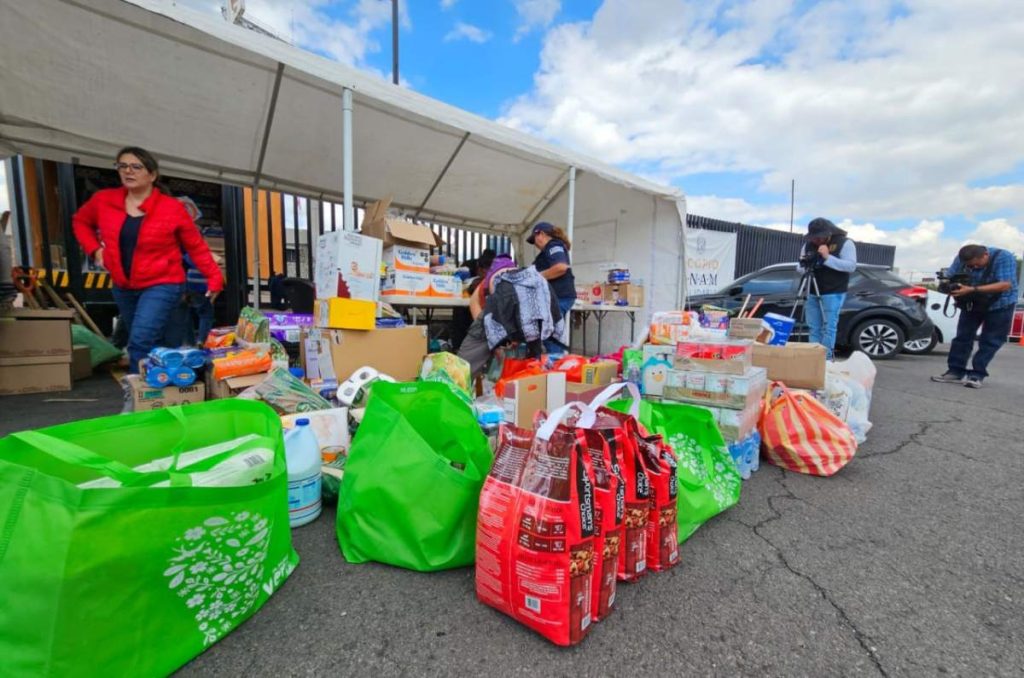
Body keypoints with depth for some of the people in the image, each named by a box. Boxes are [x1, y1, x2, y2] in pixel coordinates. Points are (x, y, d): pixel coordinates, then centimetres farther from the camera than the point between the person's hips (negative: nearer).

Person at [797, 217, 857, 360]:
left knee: (828, 328, -8)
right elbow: (799, 268, 11)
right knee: (814, 328, 5)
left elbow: (851, 266, -14)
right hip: (812, 293, 5)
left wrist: (828, 258, -22)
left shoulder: (845, 243, -4)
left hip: (833, 293, -5)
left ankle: (826, 359, -5)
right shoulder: (809, 244, 9)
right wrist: (804, 264, -12)